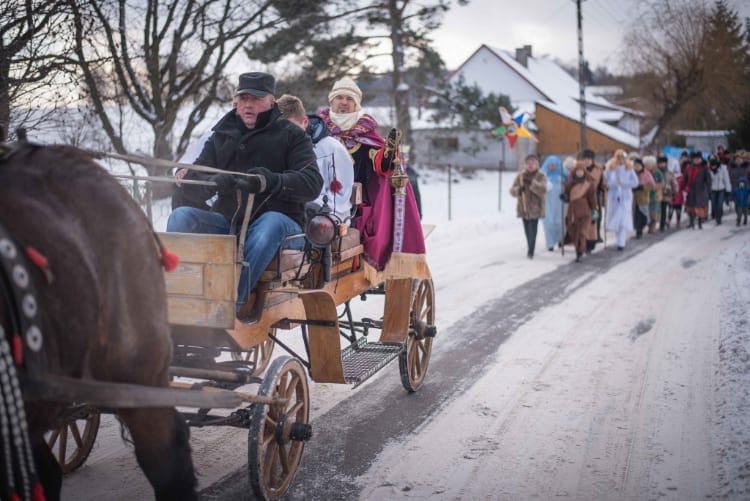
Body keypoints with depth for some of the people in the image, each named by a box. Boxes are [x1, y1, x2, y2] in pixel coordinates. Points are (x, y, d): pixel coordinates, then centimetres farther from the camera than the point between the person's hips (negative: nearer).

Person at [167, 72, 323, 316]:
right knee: (181, 216, -20)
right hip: (228, 222, 4)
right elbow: (190, 182, 8)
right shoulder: (222, 136, 18)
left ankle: (234, 300, -41)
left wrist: (270, 182, -27)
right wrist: (214, 182, -16)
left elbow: (312, 183, -9)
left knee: (272, 222, -37)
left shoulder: (291, 135, 7)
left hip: (281, 223, -3)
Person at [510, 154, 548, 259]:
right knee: (527, 231, 12)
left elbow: (543, 190, -18)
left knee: (532, 231, -13)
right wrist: (518, 190, -21)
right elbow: (512, 190, 2)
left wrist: (531, 182, -30)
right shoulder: (520, 176, 6)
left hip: (535, 208, -4)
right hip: (523, 208, 4)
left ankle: (530, 252, -14)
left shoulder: (541, 176, -1)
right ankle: (530, 249, 27)